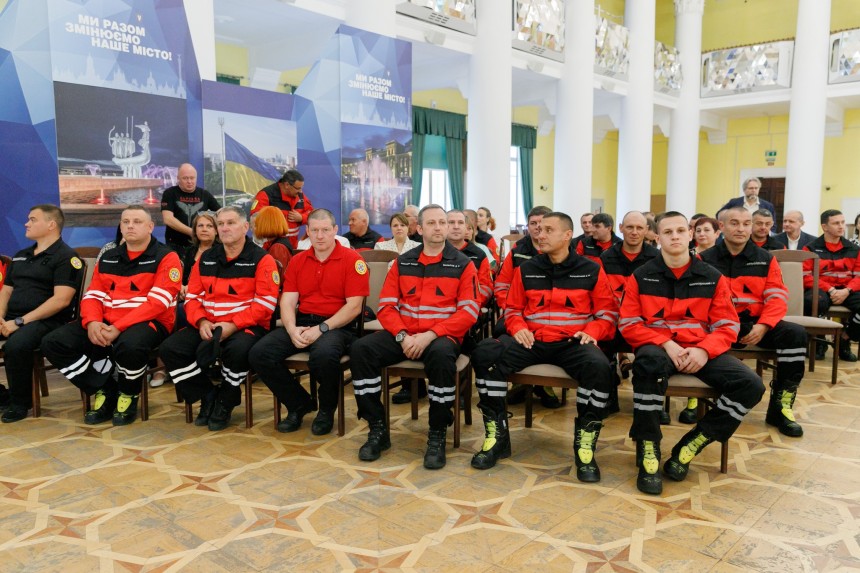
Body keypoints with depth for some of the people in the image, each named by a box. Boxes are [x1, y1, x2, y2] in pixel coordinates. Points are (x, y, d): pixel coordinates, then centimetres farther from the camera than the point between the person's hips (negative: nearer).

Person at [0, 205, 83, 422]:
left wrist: (20, 321, -18)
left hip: (47, 320, -8)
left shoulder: (65, 257, -5)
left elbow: (61, 300, -15)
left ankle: (21, 402, -11)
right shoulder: (20, 256, 21)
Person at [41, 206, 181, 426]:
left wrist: (119, 327, -23)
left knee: (130, 344, -40)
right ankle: (105, 391, 2)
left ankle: (128, 396, -7)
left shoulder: (165, 257, -5)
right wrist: (92, 322, -12)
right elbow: (92, 296, 12)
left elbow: (157, 302, -15)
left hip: (148, 323, -6)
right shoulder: (108, 258, 17)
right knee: (54, 343, -10)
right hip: (105, 324, 6)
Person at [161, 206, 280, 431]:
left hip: (246, 326, -5)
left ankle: (225, 403, -8)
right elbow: (192, 297, 12)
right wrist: (201, 322, -9)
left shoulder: (261, 259, -3)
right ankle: (207, 396, 2)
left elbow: (265, 303, -12)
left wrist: (233, 325, -20)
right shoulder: (206, 259, 15)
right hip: (208, 326, 6)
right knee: (170, 348, -14)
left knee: (238, 350, -37)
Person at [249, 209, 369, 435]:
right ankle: (299, 403, 6)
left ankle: (327, 410, -5)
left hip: (336, 325, -5)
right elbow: (287, 301, 7)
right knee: (259, 353, -16)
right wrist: (292, 329, -14)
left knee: (324, 354, -38)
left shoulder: (352, 259, -2)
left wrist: (321, 328, -18)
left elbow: (354, 306, -9)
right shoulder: (298, 261, 13)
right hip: (302, 323, 5)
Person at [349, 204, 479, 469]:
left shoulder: (463, 264, 2)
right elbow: (386, 305, 6)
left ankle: (437, 435, -19)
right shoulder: (402, 263, 12)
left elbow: (469, 311, -7)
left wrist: (430, 335, -18)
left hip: (442, 335, -3)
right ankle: (377, 428, -9)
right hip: (403, 335, 4)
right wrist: (402, 335, -14)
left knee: (442, 356, -38)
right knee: (360, 349, -21)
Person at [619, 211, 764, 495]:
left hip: (701, 350, 3)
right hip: (658, 346, -2)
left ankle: (689, 447, -11)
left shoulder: (712, 278, 8)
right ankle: (648, 449, -24)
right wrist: (666, 344, -16)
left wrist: (704, 350, -16)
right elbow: (629, 324, 0)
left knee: (751, 385, -21)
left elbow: (728, 326, 4)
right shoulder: (641, 276, 4)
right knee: (649, 362, -40)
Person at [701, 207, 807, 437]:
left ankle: (780, 405, -9)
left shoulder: (766, 259, 12)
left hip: (755, 323, 3)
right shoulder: (706, 259, 5)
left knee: (796, 333, -22)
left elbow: (777, 297, 3)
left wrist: (762, 326, -15)